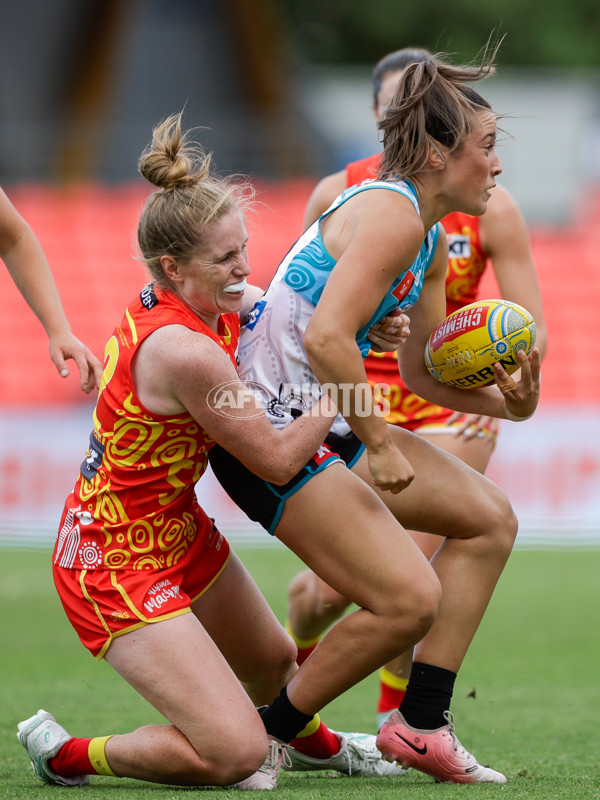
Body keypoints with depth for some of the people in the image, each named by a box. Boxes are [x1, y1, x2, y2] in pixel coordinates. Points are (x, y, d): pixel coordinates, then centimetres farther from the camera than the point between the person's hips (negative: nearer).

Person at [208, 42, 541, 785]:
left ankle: (420, 722, 11)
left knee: (488, 519, 11)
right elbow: (326, 339, -29)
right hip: (271, 436, -11)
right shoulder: (392, 215, -18)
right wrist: (380, 444, -22)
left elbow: (420, 370, 17)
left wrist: (508, 404, 0)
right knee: (411, 598, -16)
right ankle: (268, 735, 1)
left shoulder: (431, 241, 13)